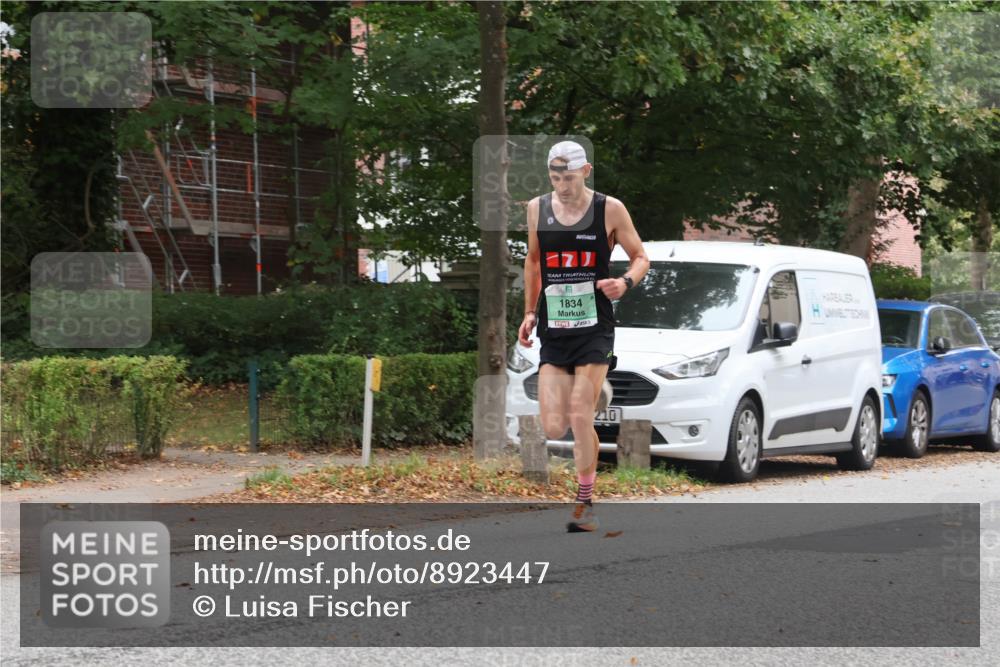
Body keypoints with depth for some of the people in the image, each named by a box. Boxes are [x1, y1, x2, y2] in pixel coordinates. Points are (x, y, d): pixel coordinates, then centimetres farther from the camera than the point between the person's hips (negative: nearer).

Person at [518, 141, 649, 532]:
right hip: (553, 330, 3)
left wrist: (626, 282, -17)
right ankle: (595, 396, 30)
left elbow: (640, 257, 4)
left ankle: (585, 504, 4)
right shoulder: (537, 209, 6)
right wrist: (529, 312, 15)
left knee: (580, 419, -12)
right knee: (553, 428, -5)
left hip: (594, 328, -3)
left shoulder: (610, 209, -4)